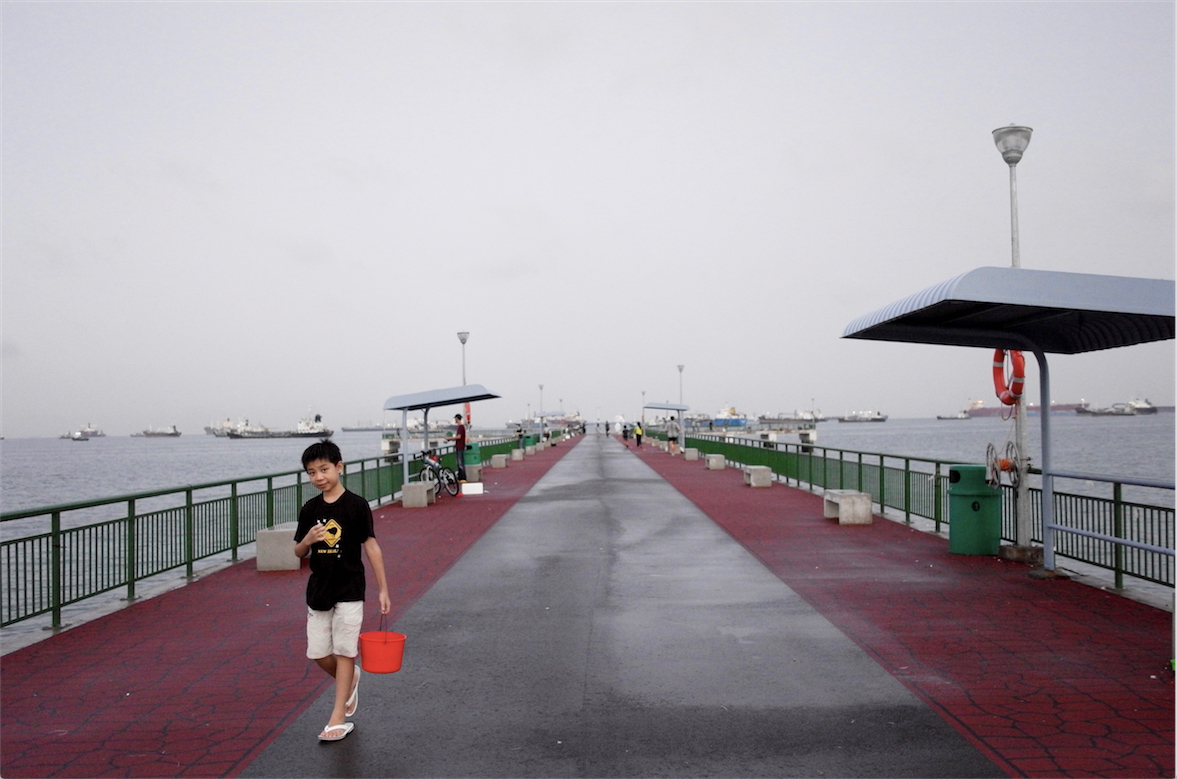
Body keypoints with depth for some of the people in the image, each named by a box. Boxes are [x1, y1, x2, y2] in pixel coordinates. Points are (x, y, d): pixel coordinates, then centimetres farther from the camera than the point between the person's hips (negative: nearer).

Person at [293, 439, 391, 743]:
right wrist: (308, 539, -14)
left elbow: (371, 547, -7)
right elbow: (299, 552, 10)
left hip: (349, 589, -5)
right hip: (318, 588, 5)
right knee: (318, 653, 8)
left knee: (344, 651, 0)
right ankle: (350, 679, 37)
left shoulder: (356, 505, -9)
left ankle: (338, 717, 9)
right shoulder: (310, 509, 3)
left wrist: (383, 590, -8)